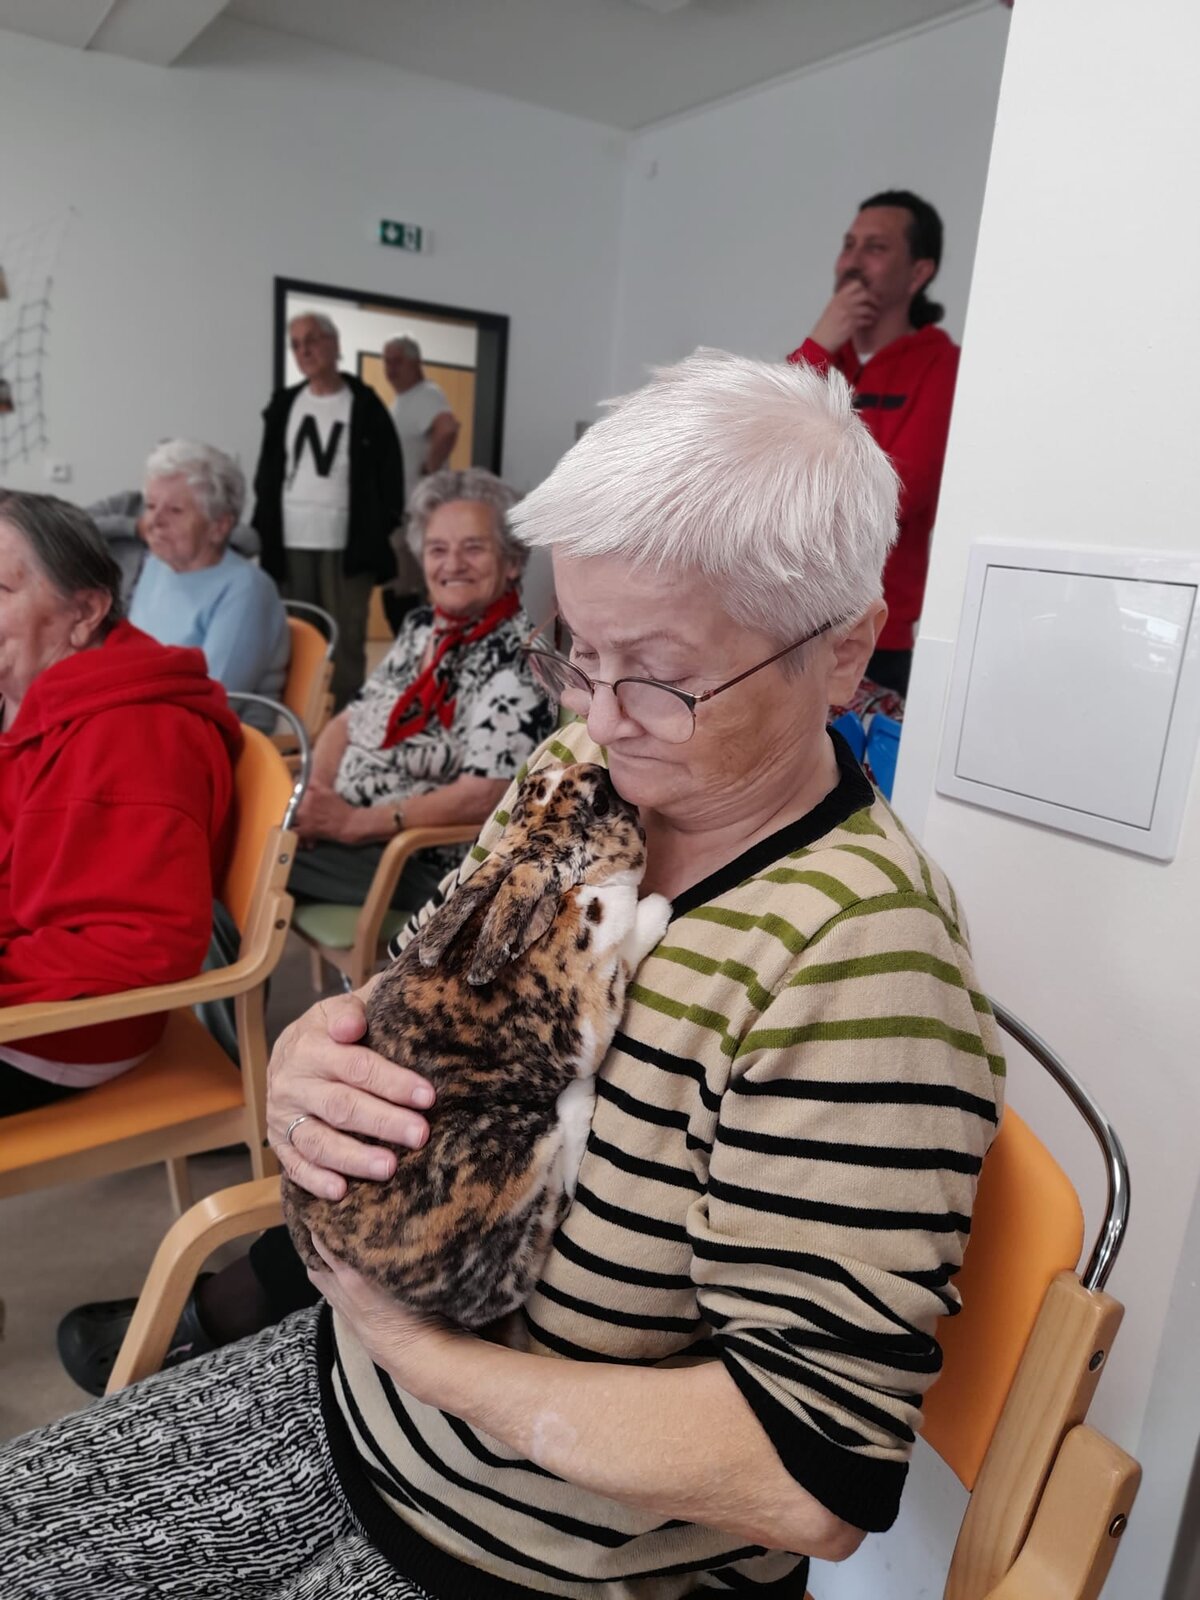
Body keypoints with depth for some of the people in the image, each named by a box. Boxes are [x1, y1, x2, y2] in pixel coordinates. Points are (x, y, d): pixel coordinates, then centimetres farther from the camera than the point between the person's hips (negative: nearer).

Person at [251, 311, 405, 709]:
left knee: (347, 641, 0)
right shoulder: (284, 404, 13)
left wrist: (382, 534, -5)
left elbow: (389, 472, 0)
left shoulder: (365, 405, 1)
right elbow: (267, 473, 16)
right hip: (291, 543, 4)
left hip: (347, 543, -3)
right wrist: (263, 530, 7)